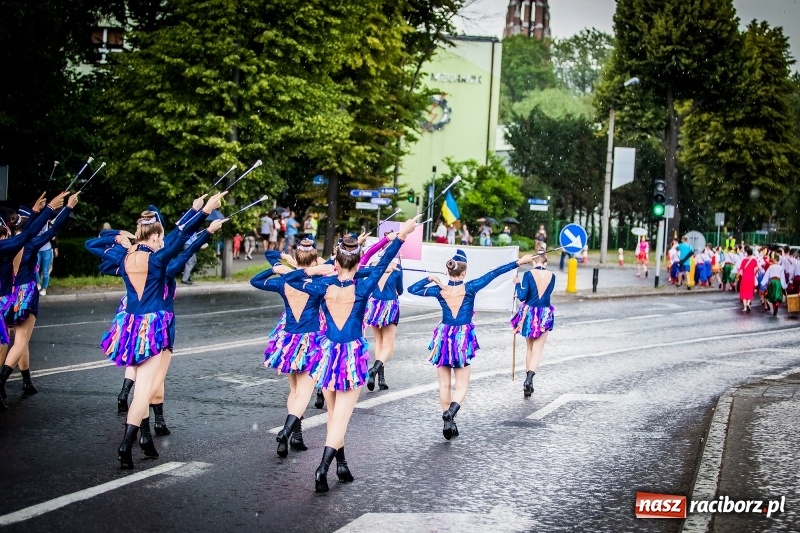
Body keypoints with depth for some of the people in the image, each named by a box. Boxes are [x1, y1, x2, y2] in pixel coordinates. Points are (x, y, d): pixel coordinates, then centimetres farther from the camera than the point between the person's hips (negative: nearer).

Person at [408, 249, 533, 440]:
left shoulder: (440, 290, -4)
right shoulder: (469, 288, -10)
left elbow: (412, 289, 5)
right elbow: (494, 273, -8)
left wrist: (430, 279, 9)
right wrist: (519, 262, -6)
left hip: (443, 338, 2)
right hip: (463, 339, -2)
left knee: (444, 384, 12)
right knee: (461, 386, 3)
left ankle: (449, 423, 10)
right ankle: (451, 411, -27)